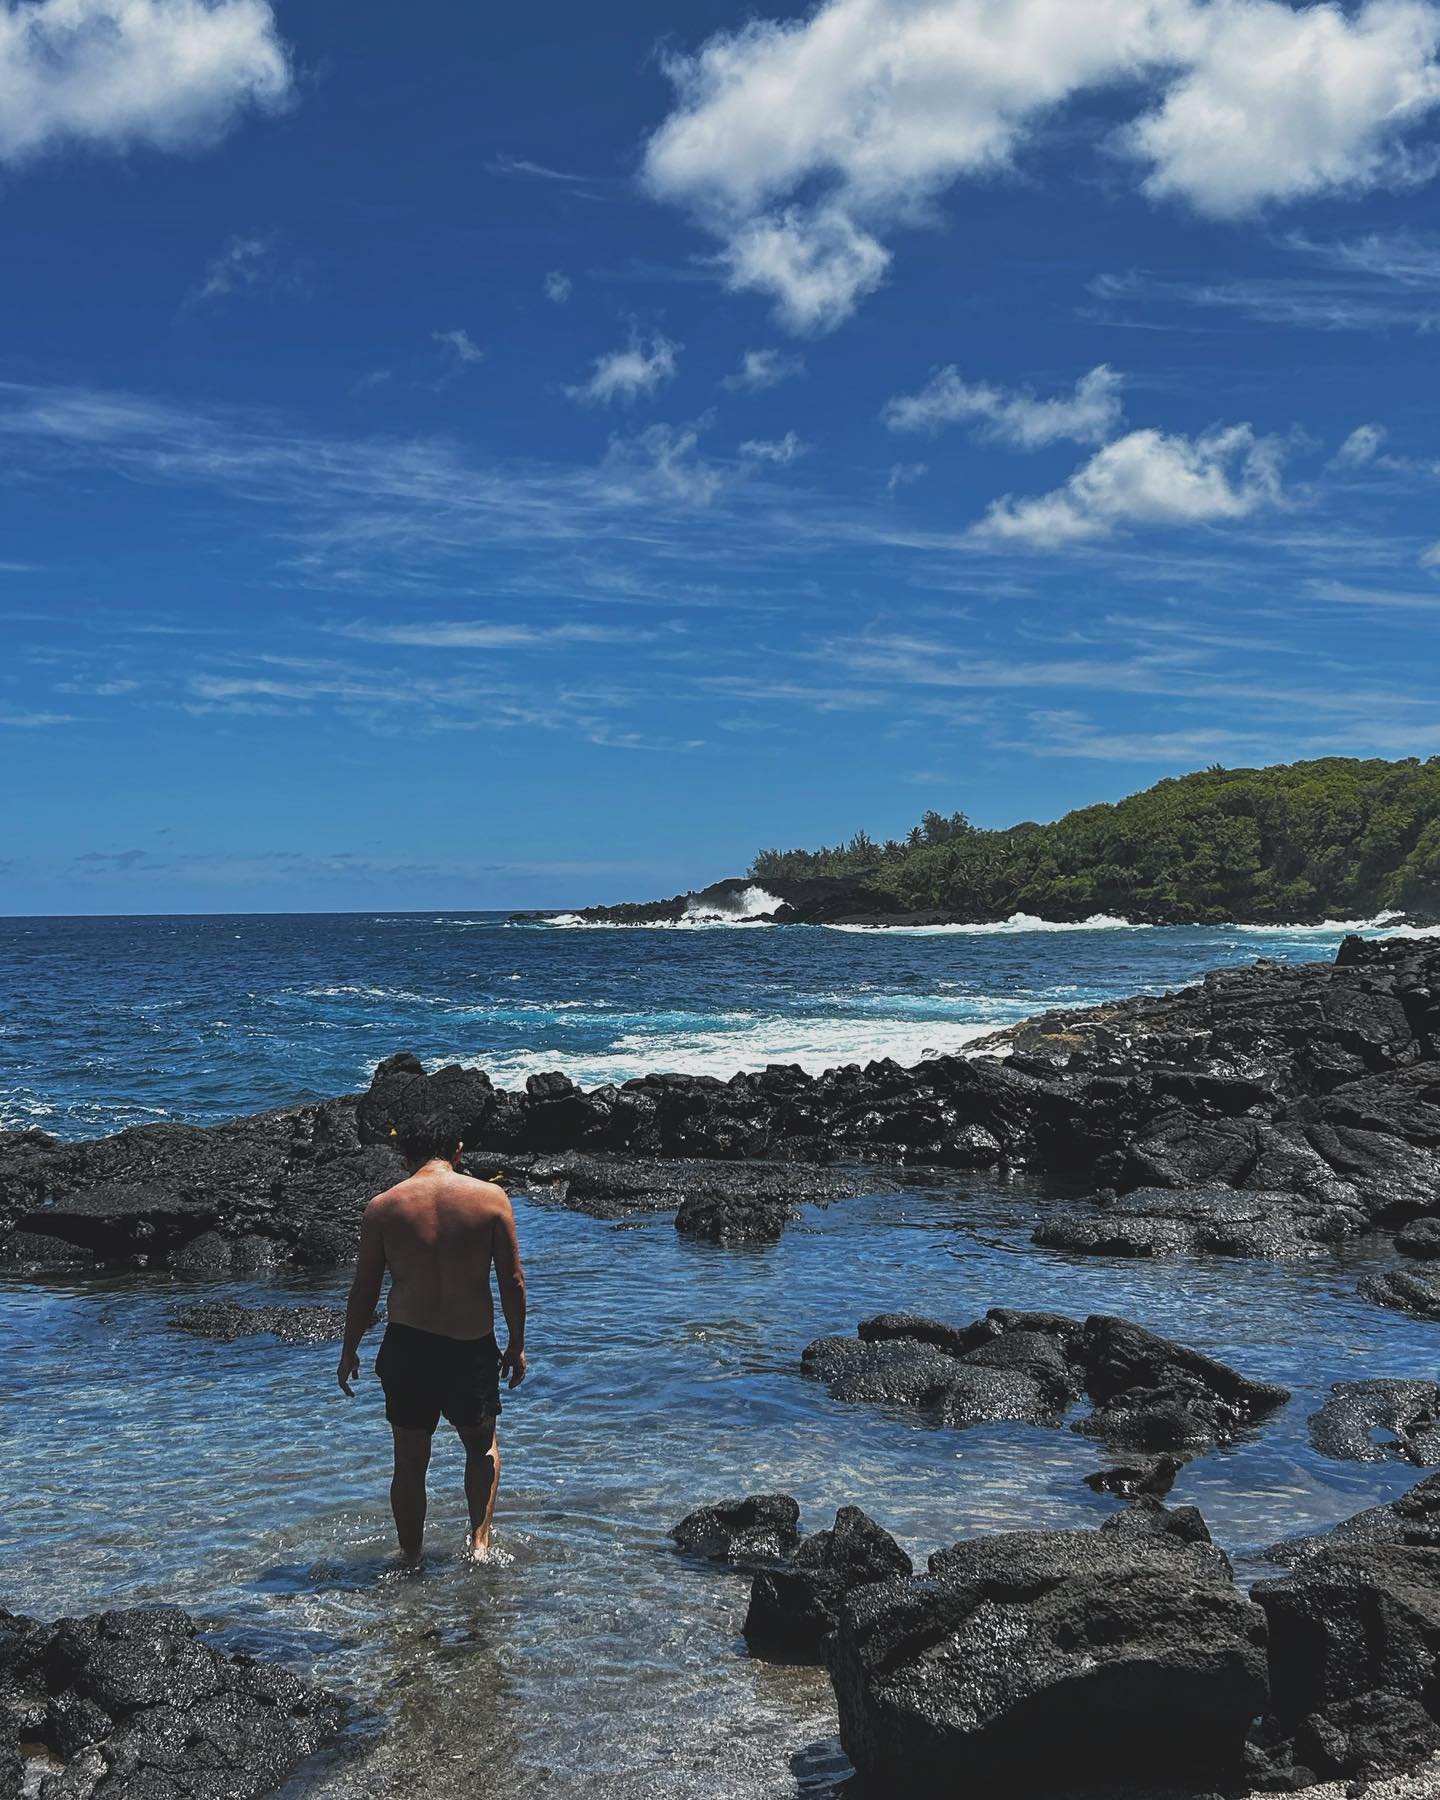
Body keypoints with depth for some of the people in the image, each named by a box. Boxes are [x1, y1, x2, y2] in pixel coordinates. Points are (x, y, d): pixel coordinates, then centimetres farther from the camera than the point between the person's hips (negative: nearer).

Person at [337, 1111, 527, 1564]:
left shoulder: (382, 1207, -2)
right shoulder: (491, 1197, -4)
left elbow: (364, 1289, 1)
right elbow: (512, 1280, -2)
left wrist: (349, 1353, 13)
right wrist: (517, 1345, 9)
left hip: (407, 1345, 0)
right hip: (473, 1347, 0)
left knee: (410, 1463, 15)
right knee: (482, 1445, 24)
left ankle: (411, 1561, 25)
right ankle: (480, 1539, 13)